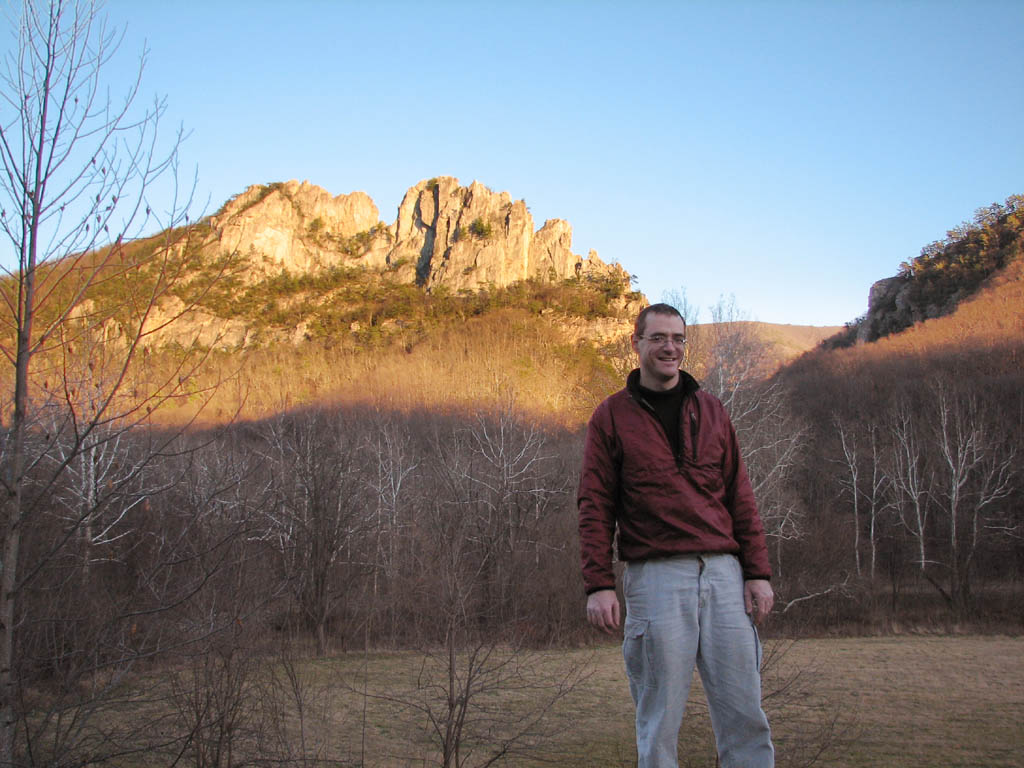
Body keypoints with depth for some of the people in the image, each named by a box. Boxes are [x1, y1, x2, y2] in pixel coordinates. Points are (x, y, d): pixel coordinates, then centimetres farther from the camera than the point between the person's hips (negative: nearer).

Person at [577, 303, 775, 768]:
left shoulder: (710, 409, 14)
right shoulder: (611, 416, 5)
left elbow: (739, 495, 12)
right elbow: (595, 506, 0)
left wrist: (758, 572, 5)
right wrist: (599, 585, -8)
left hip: (723, 572, 3)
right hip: (655, 576, -3)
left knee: (743, 708, 4)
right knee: (660, 718, 2)